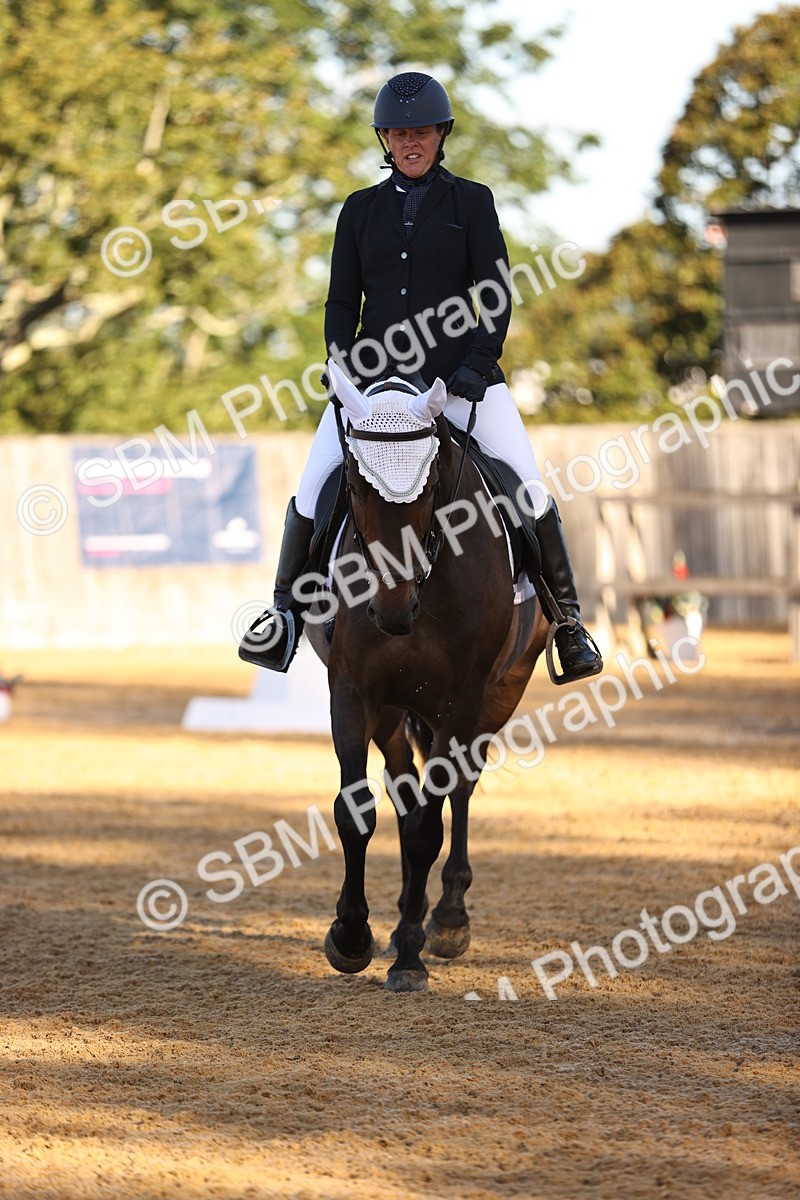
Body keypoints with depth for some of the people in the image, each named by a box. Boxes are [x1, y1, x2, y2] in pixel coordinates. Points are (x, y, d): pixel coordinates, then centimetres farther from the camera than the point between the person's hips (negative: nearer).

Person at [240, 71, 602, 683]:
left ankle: (567, 619, 1)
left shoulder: (471, 201, 6)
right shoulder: (361, 210, 13)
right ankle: (287, 611, 6)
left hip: (458, 372, -2)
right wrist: (344, 369, -3)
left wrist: (479, 364, -12)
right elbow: (342, 301, 12)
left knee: (529, 489, -12)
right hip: (374, 373, 2)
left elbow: (497, 294, 0)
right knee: (313, 490, -10)